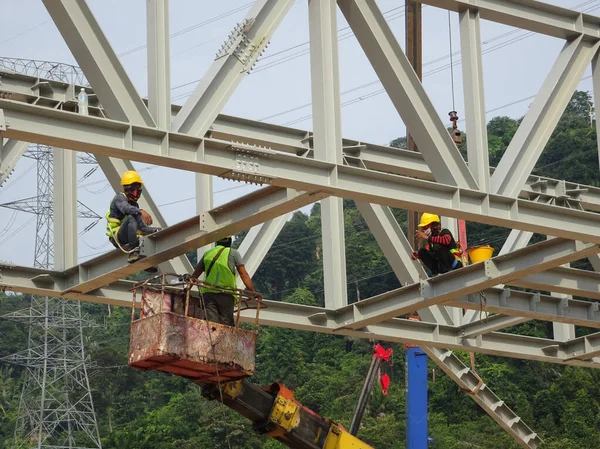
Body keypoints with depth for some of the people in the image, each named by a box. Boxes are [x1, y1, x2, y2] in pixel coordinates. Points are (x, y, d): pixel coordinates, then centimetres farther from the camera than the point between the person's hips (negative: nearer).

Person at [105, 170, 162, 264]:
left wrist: (156, 230, 1)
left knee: (159, 231, 8)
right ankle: (134, 251, -40)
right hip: (118, 237, -8)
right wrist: (141, 211, -47)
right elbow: (125, 208, -30)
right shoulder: (119, 198, -4)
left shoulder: (135, 205, 19)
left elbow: (141, 227, 17)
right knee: (131, 217, -34)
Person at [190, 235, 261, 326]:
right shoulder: (233, 253, 8)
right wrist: (253, 292, 1)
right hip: (225, 294, -3)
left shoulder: (207, 254, 19)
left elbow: (195, 275, 22)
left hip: (208, 292, 3)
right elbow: (244, 274, 2)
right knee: (226, 323, -5)